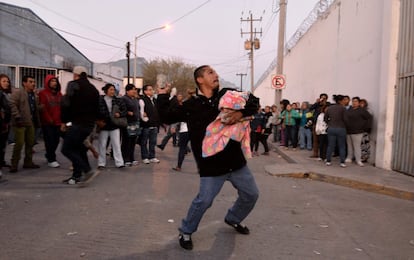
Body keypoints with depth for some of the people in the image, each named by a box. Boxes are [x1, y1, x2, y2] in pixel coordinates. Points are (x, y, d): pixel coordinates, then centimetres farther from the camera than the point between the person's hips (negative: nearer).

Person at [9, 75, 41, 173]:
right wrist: (17, 117, -23)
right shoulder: (17, 93, -7)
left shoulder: (34, 95, 17)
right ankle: (14, 164, 3)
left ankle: (28, 162, 22)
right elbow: (13, 105, -17)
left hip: (30, 123, 8)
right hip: (20, 123, -8)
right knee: (19, 143, -8)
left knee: (30, 143, 11)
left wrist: (37, 122, 17)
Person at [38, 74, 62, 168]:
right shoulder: (43, 93, -2)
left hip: (58, 122, 6)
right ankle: (51, 160, 4)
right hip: (47, 123, -6)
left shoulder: (58, 93, 16)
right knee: (50, 141, -4)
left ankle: (49, 156, 29)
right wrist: (49, 119, -13)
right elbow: (42, 108, -9)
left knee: (56, 141, 9)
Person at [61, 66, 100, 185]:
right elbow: (97, 108, 19)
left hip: (78, 123, -8)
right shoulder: (93, 88, 17)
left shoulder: (73, 85, -3)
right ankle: (77, 175, 18)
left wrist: (64, 121, -4)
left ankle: (89, 171, -13)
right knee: (78, 148, 17)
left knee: (67, 149, -3)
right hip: (90, 124, 8)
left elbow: (66, 104, -12)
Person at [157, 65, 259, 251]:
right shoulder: (191, 106, -4)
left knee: (251, 194, 17)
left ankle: (233, 219, 45)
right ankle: (185, 232, 22)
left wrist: (241, 113, -18)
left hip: (236, 160, 5)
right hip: (212, 165, -4)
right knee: (204, 201, -5)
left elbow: (253, 101, 0)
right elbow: (166, 116, 2)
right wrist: (162, 96, 6)